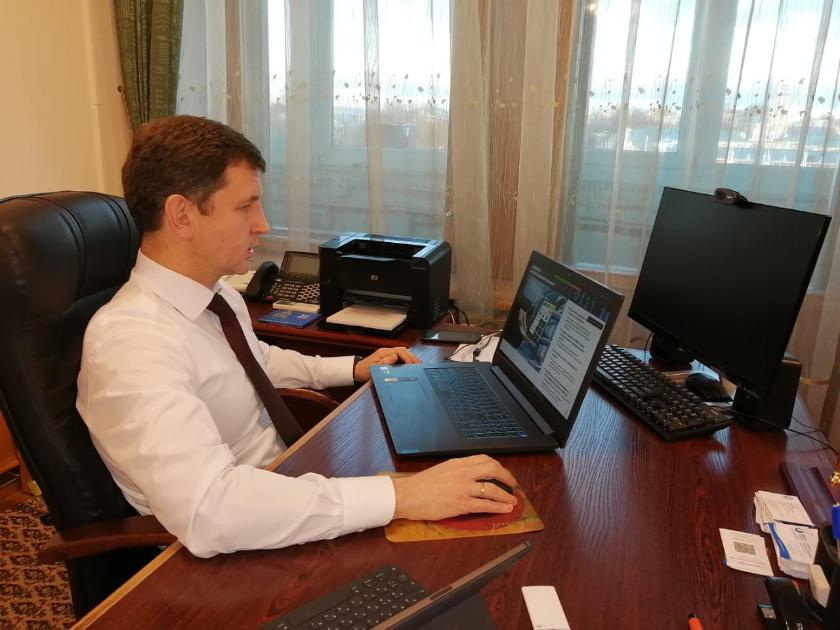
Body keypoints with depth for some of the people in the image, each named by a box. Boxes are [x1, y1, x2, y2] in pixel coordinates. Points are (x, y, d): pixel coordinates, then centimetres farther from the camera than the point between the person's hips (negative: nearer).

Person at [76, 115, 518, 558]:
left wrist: (354, 369, 12)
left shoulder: (218, 296, -1)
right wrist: (400, 497, -40)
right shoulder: (132, 340, -28)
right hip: (222, 552, -7)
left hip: (278, 479, 8)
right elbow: (208, 509, -40)